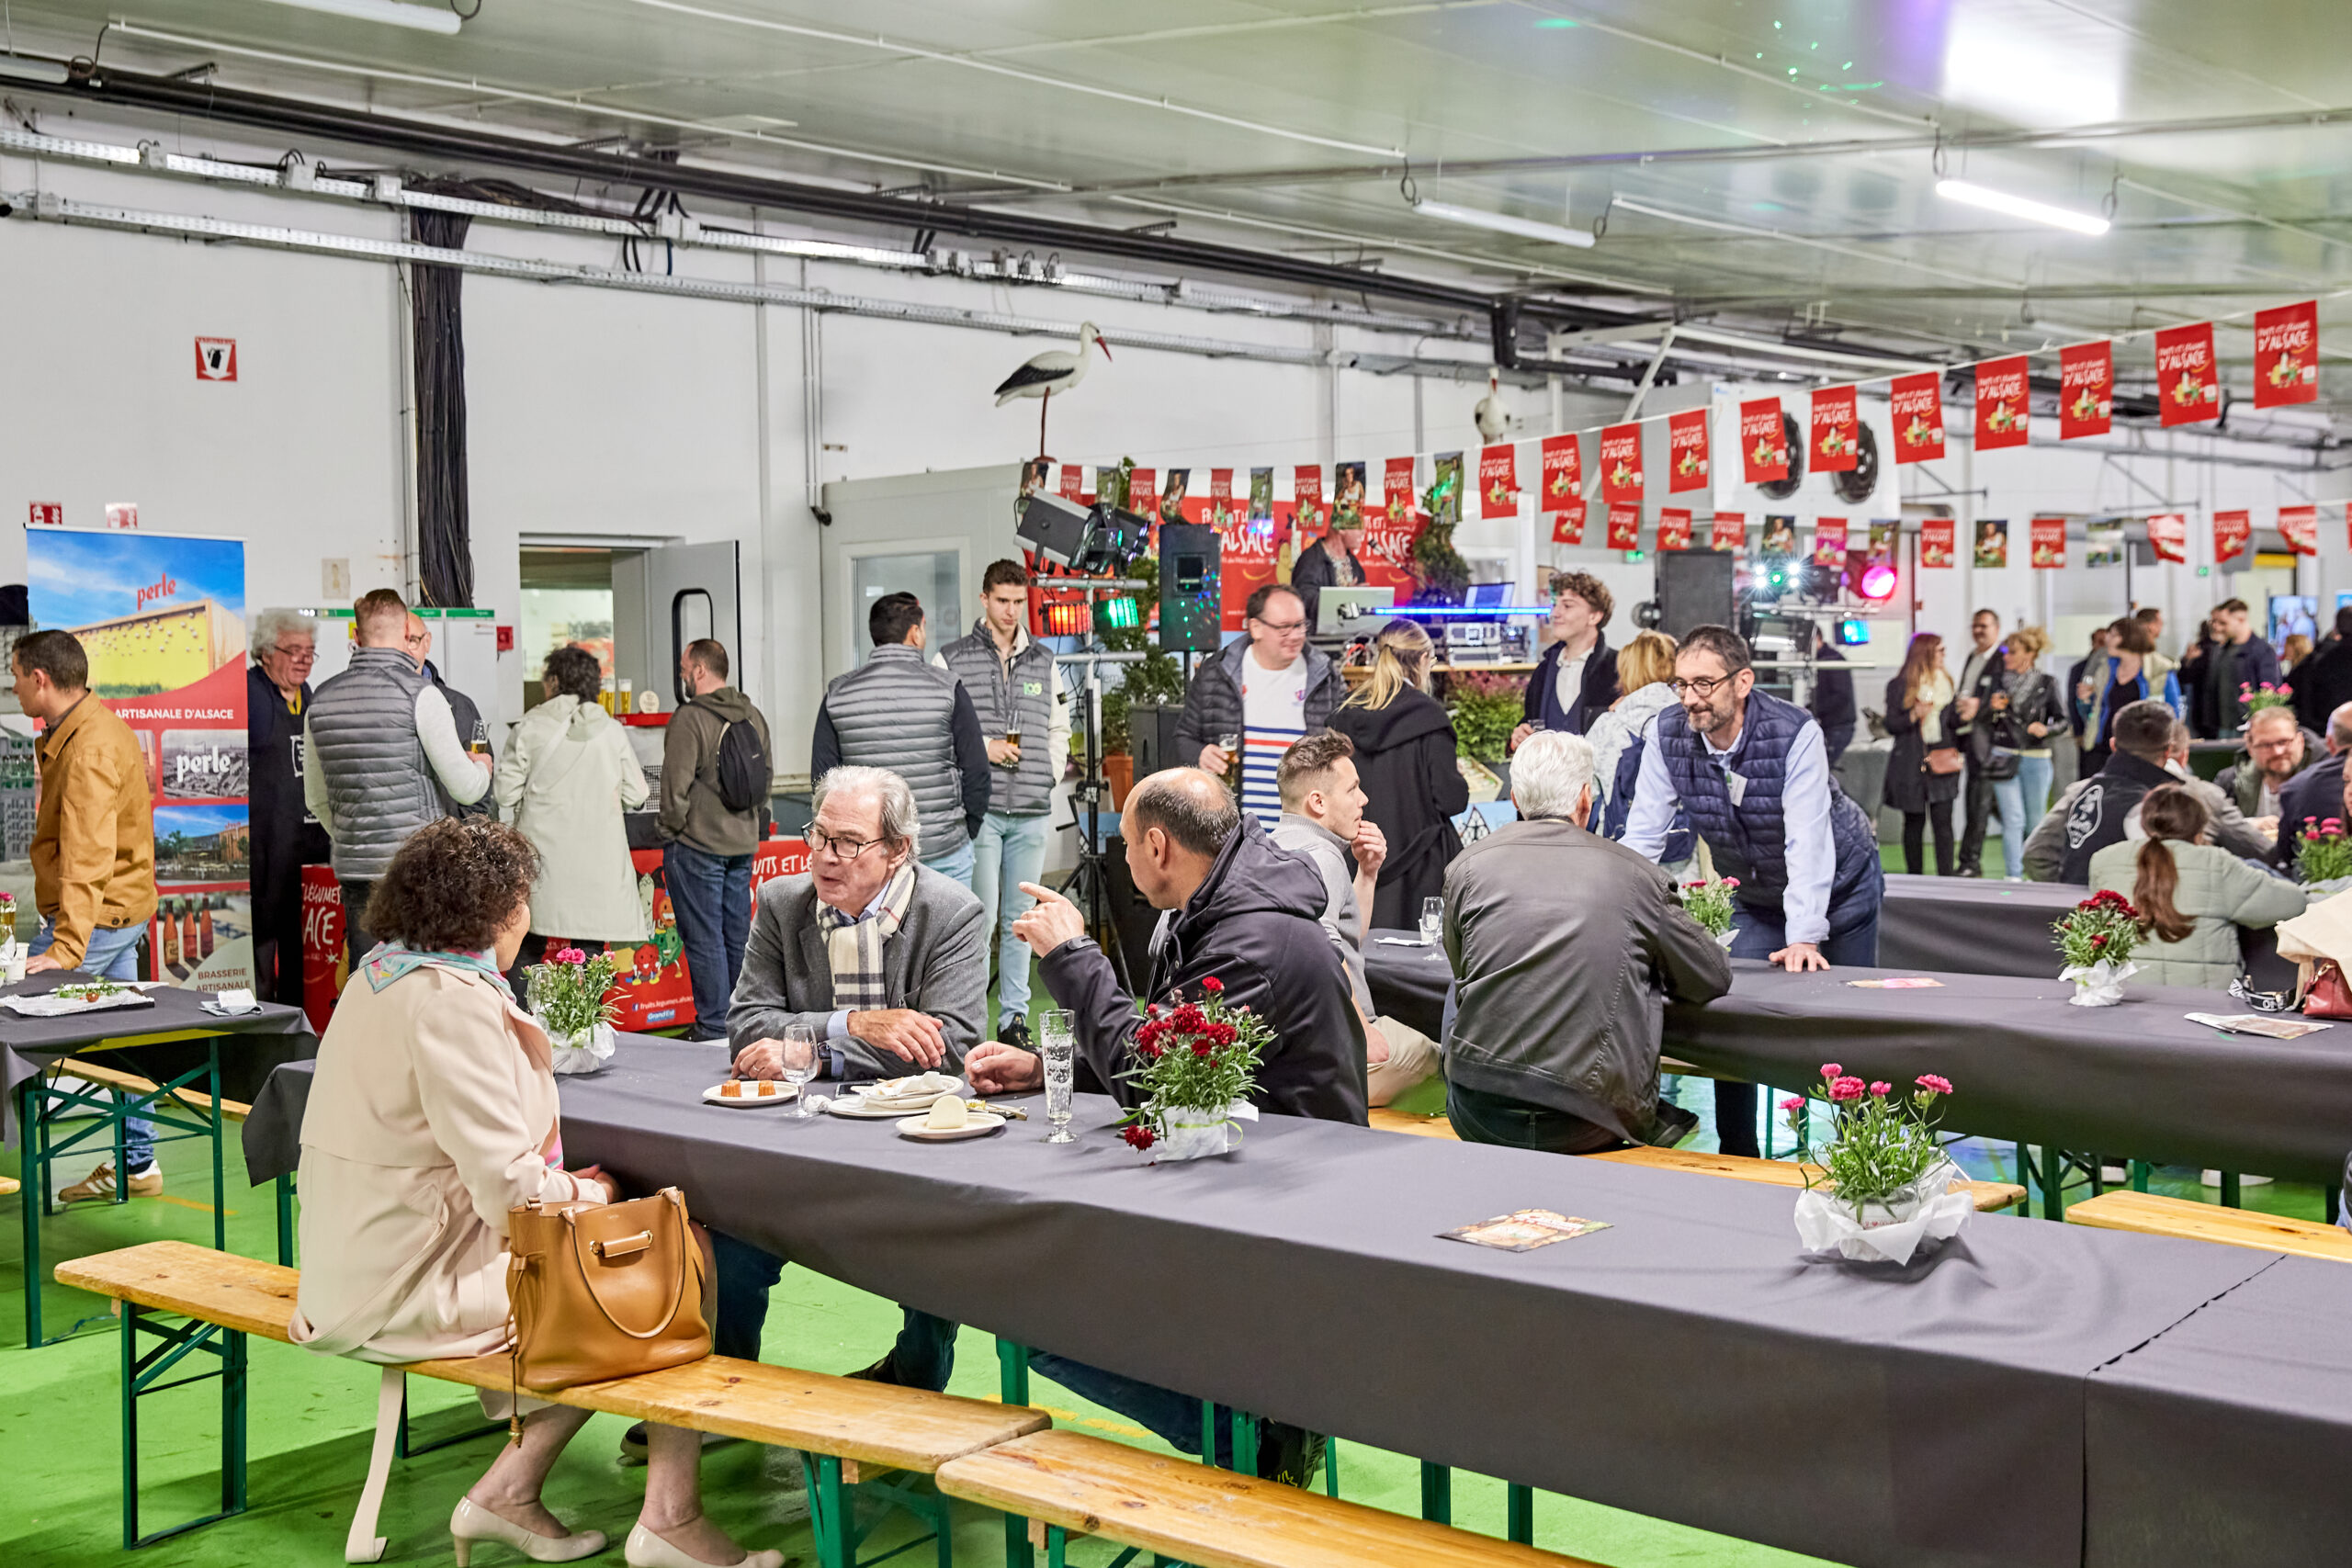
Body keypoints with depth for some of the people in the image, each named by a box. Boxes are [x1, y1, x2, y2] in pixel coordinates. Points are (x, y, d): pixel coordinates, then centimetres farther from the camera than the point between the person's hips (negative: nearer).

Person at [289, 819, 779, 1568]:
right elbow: (511, 1191, -23)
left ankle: (507, 1492, 14)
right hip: (418, 1288, -10)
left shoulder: (381, 972, 8)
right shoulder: (453, 1002, -22)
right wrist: (589, 1193, -6)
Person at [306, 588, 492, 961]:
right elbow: (466, 789, -9)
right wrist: (482, 767, 14)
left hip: (353, 868, 5)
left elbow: (316, 800, 17)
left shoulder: (320, 702, 8)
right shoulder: (420, 694, -10)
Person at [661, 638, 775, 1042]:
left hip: (697, 844, -7)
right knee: (737, 934, 13)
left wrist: (670, 831, -5)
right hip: (744, 843, 7)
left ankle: (713, 1026, 0)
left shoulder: (689, 719, -15)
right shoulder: (753, 716, 8)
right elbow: (768, 777, 15)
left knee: (704, 938, -2)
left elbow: (676, 785, -16)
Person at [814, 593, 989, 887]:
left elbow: (823, 776, 4)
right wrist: (967, 830, 10)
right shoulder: (947, 689, -4)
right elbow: (977, 772, -4)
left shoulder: (837, 694, 3)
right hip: (945, 852, -2)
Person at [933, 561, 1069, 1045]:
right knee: (981, 915, -7)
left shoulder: (1044, 661, 14)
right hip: (978, 807, -4)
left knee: (1019, 918, 8)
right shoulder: (952, 660, 2)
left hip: (1031, 810, 4)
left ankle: (1014, 1015, 14)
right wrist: (982, 748, -9)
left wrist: (1048, 775, 9)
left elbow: (1059, 729, 22)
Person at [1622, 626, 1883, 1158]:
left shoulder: (1794, 733, -31)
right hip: (1755, 896, 4)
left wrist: (1804, 937, -45)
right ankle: (1737, 1158, 9)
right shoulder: (1669, 734, -19)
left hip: (1838, 884, -3)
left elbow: (1807, 841, -36)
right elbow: (1642, 837, -18)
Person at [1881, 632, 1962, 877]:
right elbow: (1891, 725, -2)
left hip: (1941, 762, 3)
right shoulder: (1899, 686, -1)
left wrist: (1964, 712, -6)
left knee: (1943, 822, -6)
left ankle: (1946, 878, -8)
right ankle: (1914, 880, 15)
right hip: (1911, 765, -2)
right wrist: (1915, 715, -17)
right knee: (1914, 823, 6)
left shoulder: (1945, 682, 12)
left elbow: (1954, 721, 15)